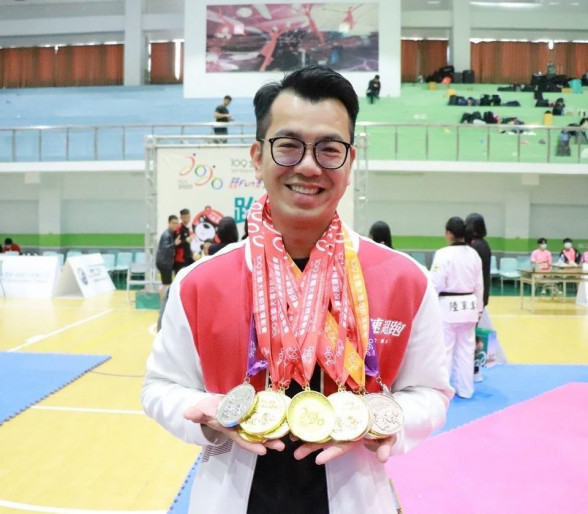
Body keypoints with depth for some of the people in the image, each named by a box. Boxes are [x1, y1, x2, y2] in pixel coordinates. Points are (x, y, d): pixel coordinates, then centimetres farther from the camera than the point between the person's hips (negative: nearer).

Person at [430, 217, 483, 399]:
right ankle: (465, 389, 23)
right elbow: (479, 284, 11)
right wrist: (478, 308, 19)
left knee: (444, 349, 2)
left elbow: (436, 284, -17)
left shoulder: (443, 254, -15)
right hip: (469, 306, 6)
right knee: (466, 350, 13)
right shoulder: (474, 254, 5)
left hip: (448, 306, -6)